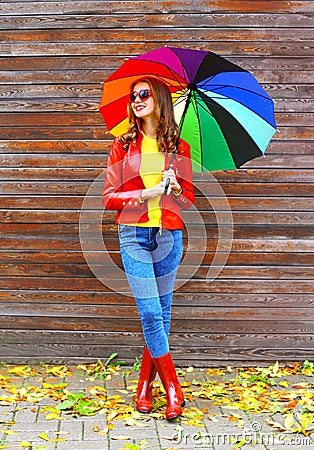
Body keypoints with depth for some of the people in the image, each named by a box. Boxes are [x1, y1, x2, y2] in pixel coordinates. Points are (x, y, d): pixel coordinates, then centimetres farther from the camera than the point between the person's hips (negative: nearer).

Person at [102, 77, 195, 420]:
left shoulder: (178, 147, 9)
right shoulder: (123, 145, 6)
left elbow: (189, 199, 13)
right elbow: (108, 198, 3)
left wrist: (175, 188, -10)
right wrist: (146, 193, -11)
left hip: (169, 234, 2)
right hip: (133, 234, -1)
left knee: (161, 313, 5)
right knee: (150, 314, -7)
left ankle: (145, 384, 20)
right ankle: (173, 389, 5)